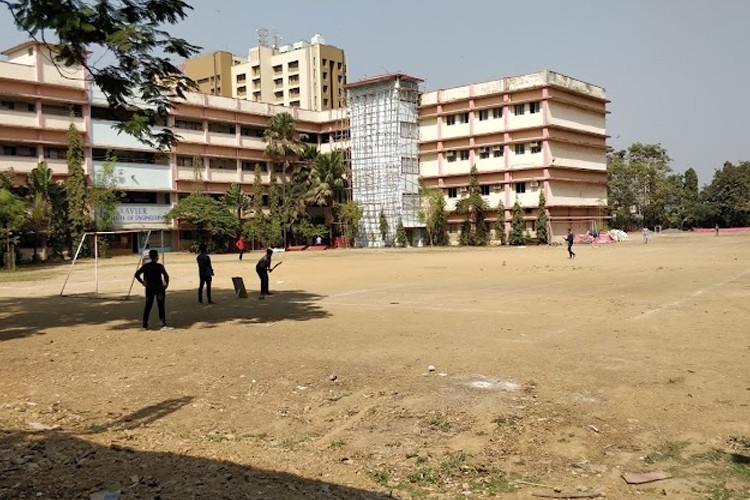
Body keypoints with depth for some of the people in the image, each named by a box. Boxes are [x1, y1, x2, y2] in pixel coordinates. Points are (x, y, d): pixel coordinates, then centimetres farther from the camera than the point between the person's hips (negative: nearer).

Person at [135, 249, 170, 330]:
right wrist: (166, 284, -5)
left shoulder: (145, 266, 1)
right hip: (159, 288, -3)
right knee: (161, 306, -1)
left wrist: (142, 282, 5)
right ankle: (164, 324, -7)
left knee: (147, 306, 12)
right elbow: (166, 276, -19)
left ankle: (145, 325, 15)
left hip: (149, 288, 3)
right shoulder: (159, 266, -9)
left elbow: (137, 274, -2)